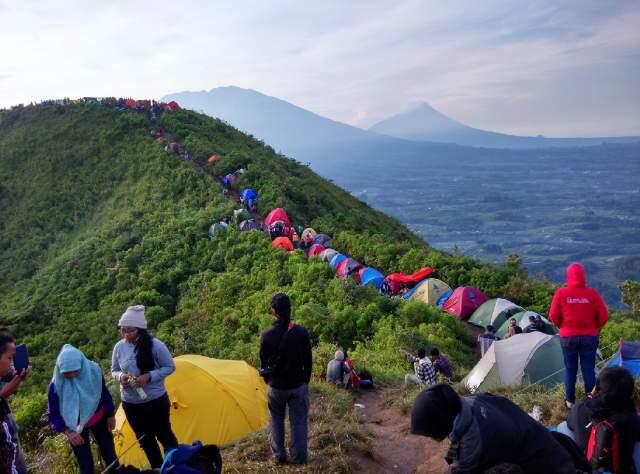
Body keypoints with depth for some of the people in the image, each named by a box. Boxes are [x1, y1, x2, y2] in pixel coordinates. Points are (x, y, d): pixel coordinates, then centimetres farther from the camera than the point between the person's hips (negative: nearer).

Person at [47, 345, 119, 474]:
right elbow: (52, 415, -19)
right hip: (75, 426, -2)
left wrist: (111, 415, 4)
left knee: (109, 454, 15)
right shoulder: (56, 385, -27)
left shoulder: (93, 370, -23)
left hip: (98, 419, 2)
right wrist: (67, 431, -33)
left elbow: (104, 393, -5)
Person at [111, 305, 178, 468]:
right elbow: (114, 371, 8)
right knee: (145, 440, 17)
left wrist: (149, 376, -23)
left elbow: (169, 367, -9)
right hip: (130, 403, 4)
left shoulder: (155, 345, -19)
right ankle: (158, 469, 36)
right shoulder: (119, 347, -6)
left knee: (164, 435, 11)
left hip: (155, 400, -4)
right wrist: (120, 377, -16)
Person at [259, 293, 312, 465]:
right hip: (298, 385, 0)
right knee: (298, 421, 12)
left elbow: (263, 363, -2)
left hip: (276, 386, 0)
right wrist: (306, 381, 12)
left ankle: (279, 455, 25)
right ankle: (299, 457, 18)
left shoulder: (267, 335, -14)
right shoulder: (302, 332, -12)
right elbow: (308, 361, -3)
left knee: (276, 420, 19)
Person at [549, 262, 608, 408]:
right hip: (589, 336, 0)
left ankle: (570, 401, 14)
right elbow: (603, 316, -4)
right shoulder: (592, 293, -5)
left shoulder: (560, 293, -7)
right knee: (588, 369, 7)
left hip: (568, 336, 0)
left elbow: (553, 315, -6)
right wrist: (595, 328, 14)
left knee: (570, 369, 9)